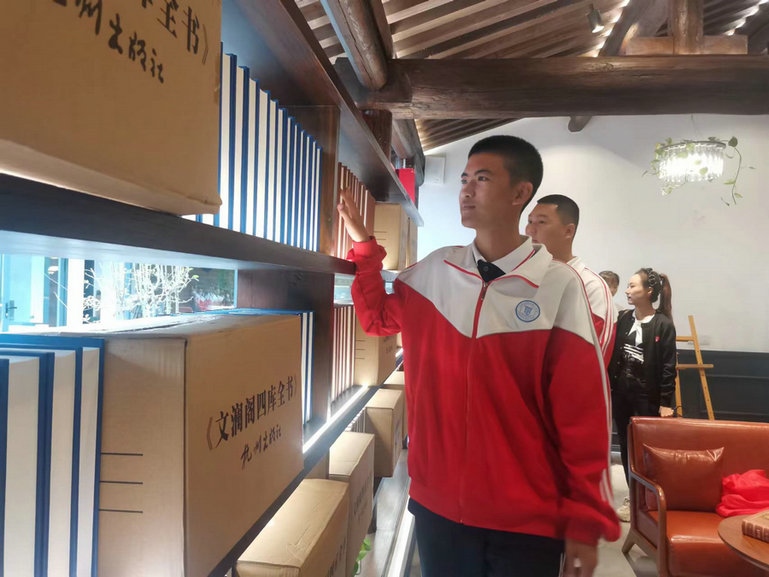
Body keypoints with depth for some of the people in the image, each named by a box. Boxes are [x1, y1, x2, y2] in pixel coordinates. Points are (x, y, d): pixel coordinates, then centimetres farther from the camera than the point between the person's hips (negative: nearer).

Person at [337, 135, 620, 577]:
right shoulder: (435, 271, 0)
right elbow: (378, 318, 16)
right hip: (437, 502, 4)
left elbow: (584, 415, -10)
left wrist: (585, 522, -6)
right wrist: (364, 247, 4)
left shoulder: (559, 286, -12)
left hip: (528, 518, -3)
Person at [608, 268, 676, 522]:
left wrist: (665, 402, -12)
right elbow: (612, 354, 8)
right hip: (621, 393, 5)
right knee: (626, 446, 12)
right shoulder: (623, 318, 5)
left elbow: (668, 366, -10)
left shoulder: (663, 325, -10)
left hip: (647, 396, -5)